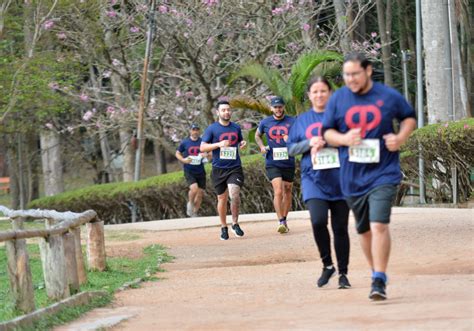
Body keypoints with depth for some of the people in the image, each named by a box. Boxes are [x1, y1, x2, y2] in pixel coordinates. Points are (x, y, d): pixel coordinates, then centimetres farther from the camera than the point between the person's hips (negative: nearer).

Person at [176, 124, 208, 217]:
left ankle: (194, 214, 20)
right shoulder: (185, 142, 1)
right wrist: (183, 160, -9)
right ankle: (190, 204, 3)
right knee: (194, 188, -25)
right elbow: (177, 153, 11)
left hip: (200, 171, 3)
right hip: (189, 171, -3)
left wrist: (206, 155, -16)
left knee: (200, 193, 4)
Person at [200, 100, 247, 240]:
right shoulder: (212, 128, -1)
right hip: (219, 169, -1)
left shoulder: (236, 128, 9)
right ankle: (223, 227, 21)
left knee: (234, 194, -19)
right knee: (222, 198, 7)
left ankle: (235, 224, -4)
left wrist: (243, 144, 2)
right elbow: (202, 147, -3)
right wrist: (219, 144, -17)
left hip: (235, 167, 1)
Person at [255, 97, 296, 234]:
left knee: (287, 192, 12)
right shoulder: (265, 123, 4)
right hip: (272, 164, -1)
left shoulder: (292, 122, -1)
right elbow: (257, 135, 22)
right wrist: (262, 146, 3)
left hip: (288, 163, 1)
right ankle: (281, 222, -14)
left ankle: (284, 220, 28)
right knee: (278, 192, -15)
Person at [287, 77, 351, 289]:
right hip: (313, 179, 1)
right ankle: (327, 265, -1)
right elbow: (291, 148, 11)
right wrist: (309, 143, -7)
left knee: (340, 227, 4)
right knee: (318, 220, -20)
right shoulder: (302, 120, 10)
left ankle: (343, 273, 16)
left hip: (339, 180, -1)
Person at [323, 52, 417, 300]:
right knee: (364, 230, 14)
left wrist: (401, 137, -6)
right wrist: (343, 139, -13)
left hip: (383, 174, -3)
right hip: (352, 176, 3)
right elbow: (327, 131, 8)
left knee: (379, 225, -17)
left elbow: (409, 118, 13)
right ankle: (376, 272, 32)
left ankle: (379, 281, -15)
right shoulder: (338, 99, 2)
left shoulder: (389, 96, -3)